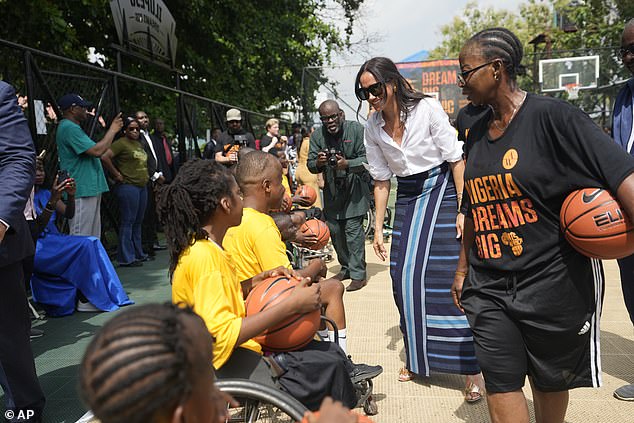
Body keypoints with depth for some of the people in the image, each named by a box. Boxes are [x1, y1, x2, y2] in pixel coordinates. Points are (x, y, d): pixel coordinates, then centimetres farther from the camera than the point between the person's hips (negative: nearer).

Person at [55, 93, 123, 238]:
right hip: (82, 192, -11)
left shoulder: (72, 127, 20)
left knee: (93, 237, 16)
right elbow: (97, 151, -21)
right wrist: (112, 130, -11)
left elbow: (94, 151, 24)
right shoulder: (69, 128, -14)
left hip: (91, 189, 11)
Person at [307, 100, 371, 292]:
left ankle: (359, 274, -2)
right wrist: (318, 163, -26)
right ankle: (346, 267, 28)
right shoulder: (317, 135, 0)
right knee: (334, 230, 9)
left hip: (355, 186, -5)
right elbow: (311, 165, -2)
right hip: (332, 189, 5)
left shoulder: (356, 129, -11)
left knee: (353, 229, -10)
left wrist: (347, 164, -32)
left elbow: (367, 159, -14)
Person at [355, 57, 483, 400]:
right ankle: (417, 358, 21)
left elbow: (456, 159, -10)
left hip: (441, 191, -4)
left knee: (450, 278, -8)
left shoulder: (427, 108, -13)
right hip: (407, 199, 5)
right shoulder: (373, 128, 0)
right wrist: (378, 228, 4)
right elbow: (381, 180, 6)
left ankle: (471, 369, 4)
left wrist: (463, 209, -15)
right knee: (405, 279, 1)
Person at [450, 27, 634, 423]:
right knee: (500, 384, 5)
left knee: (550, 382, 15)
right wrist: (463, 267, 19)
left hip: (552, 283, -4)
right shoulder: (478, 131, 8)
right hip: (488, 287, 5)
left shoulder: (553, 116, -12)